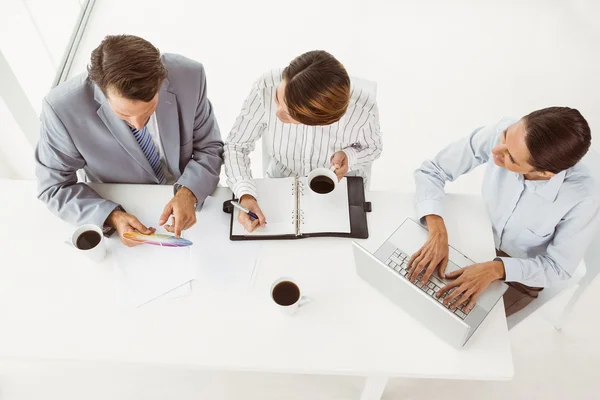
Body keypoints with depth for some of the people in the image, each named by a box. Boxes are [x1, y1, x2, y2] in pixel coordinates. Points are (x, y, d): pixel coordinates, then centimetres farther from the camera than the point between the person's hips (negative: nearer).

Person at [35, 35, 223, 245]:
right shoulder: (62, 108, -25)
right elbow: (55, 187, -11)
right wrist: (112, 217, -28)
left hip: (188, 203, 1)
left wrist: (188, 192, -27)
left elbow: (209, 148, -8)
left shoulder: (189, 76, -22)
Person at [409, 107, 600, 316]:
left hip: (523, 273, -2)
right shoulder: (499, 133, -32)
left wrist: (496, 269, -39)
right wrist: (438, 235, -37)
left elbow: (558, 267, -22)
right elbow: (431, 171, -23)